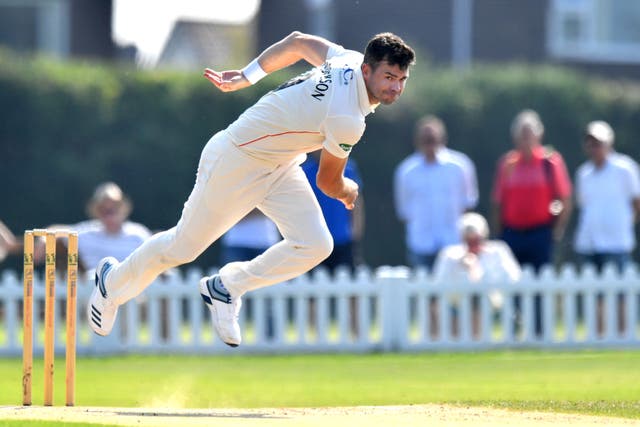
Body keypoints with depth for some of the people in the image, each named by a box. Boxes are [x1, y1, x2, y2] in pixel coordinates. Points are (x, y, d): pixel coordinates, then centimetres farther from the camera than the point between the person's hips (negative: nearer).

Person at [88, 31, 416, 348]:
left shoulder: (351, 60, -9)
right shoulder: (348, 119, -33)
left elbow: (297, 42, 8)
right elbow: (327, 182, -17)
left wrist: (246, 77, 18)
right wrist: (349, 192, 7)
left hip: (281, 167, 8)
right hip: (235, 163, -8)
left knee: (315, 245, -9)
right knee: (183, 247, 8)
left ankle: (226, 288, 9)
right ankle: (114, 281, 36)